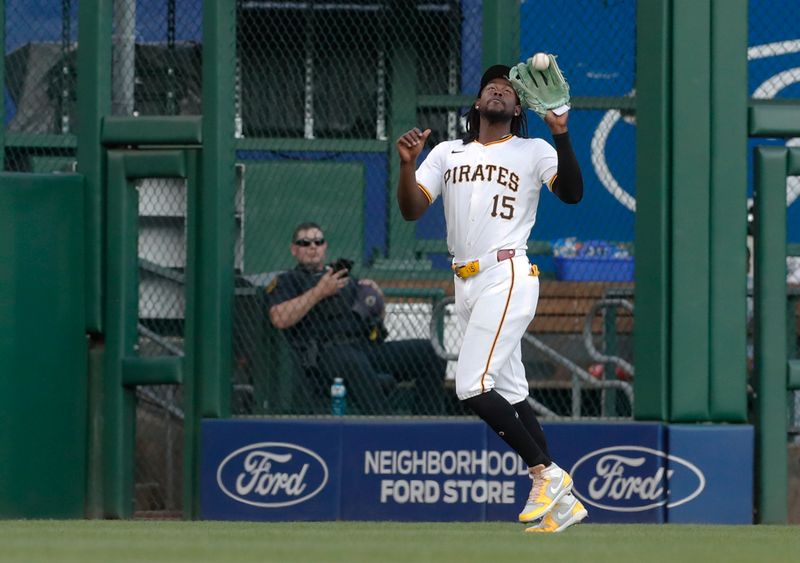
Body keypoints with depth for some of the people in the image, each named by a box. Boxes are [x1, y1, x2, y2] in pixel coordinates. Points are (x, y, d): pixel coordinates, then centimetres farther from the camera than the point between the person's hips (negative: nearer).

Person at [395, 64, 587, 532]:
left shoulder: (533, 152, 4)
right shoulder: (447, 153, 17)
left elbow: (572, 193, -13)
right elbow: (411, 210, 8)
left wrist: (561, 134, -24)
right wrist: (408, 164, -10)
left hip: (507, 277, -6)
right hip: (467, 283, 6)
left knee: (473, 386, -19)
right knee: (509, 396, 6)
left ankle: (546, 474, -8)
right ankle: (563, 502, 10)